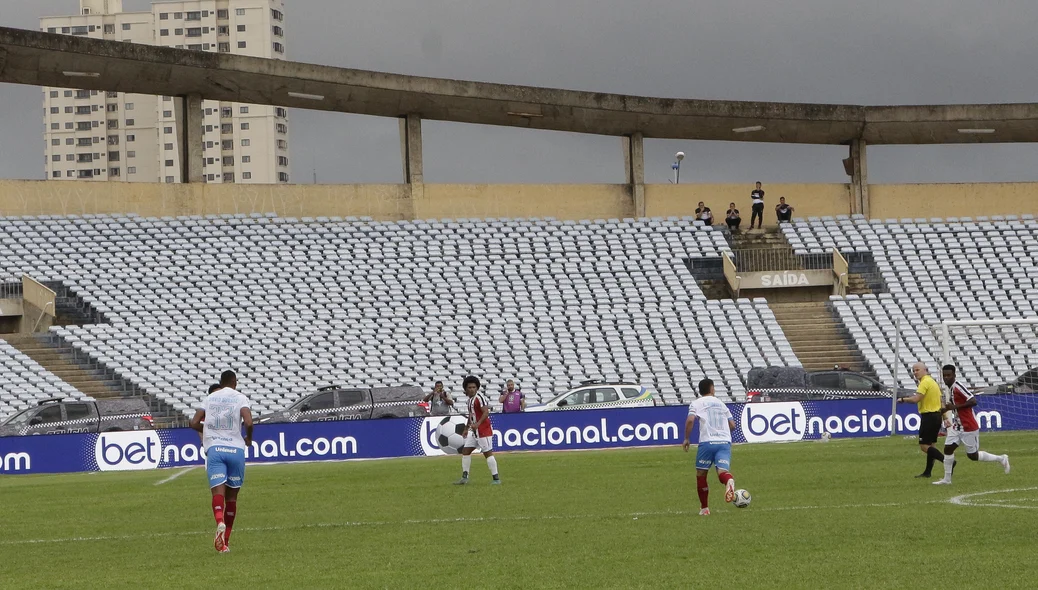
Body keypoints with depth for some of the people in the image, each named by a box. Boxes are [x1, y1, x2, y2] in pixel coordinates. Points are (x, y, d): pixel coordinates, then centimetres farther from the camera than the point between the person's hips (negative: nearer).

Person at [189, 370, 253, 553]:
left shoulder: (210, 398, 13)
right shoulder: (240, 398, 3)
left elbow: (194, 423, 9)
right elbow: (248, 422, -13)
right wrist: (249, 438, 8)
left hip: (214, 448, 1)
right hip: (235, 448, -1)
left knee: (218, 491, -11)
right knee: (231, 495, 10)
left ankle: (220, 523, -41)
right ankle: (226, 539, 13)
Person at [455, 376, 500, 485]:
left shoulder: (479, 397, -15)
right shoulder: (470, 399, 14)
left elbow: (486, 412, -25)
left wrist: (478, 424, -37)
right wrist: (466, 429, 27)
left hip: (484, 430, -10)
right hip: (474, 431, 10)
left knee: (488, 452, -8)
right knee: (465, 451, 9)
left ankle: (496, 479, -4)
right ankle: (464, 477, 14)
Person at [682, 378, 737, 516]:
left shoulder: (696, 403, 9)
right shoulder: (721, 403, 21)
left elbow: (690, 420, -9)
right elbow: (732, 425, 21)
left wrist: (686, 439, 2)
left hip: (707, 442, -2)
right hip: (725, 442, 2)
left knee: (701, 475, 15)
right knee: (722, 471, -12)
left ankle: (704, 508, 20)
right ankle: (729, 481, -49)